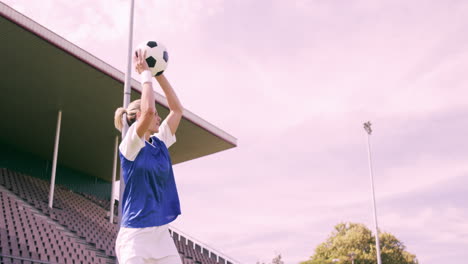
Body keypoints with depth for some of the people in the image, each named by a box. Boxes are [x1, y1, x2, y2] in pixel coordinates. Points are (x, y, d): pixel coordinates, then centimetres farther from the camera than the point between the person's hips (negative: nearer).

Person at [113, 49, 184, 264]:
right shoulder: (130, 145, -9)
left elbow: (177, 109, 16)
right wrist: (145, 74, -12)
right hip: (135, 234, -7)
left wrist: (159, 74, 11)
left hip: (161, 233, 8)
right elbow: (148, 110, -25)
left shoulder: (160, 143, 11)